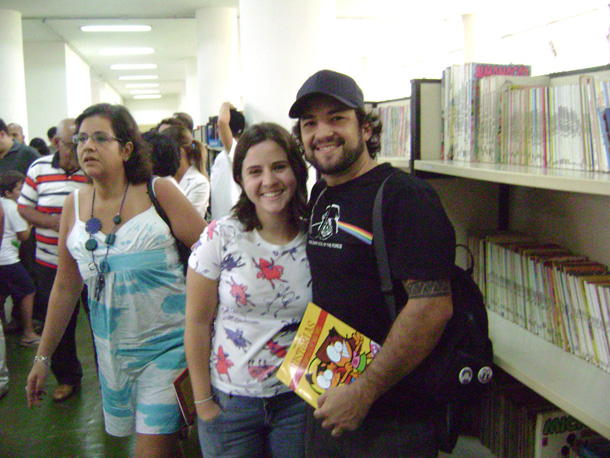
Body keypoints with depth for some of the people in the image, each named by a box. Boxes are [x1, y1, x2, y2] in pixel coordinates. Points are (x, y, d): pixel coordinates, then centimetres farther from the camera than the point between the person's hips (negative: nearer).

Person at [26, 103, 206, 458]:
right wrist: (43, 357, 15)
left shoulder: (158, 193, -10)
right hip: (113, 349, 5)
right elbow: (67, 285, 11)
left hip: (168, 345, -4)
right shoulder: (74, 206, 3)